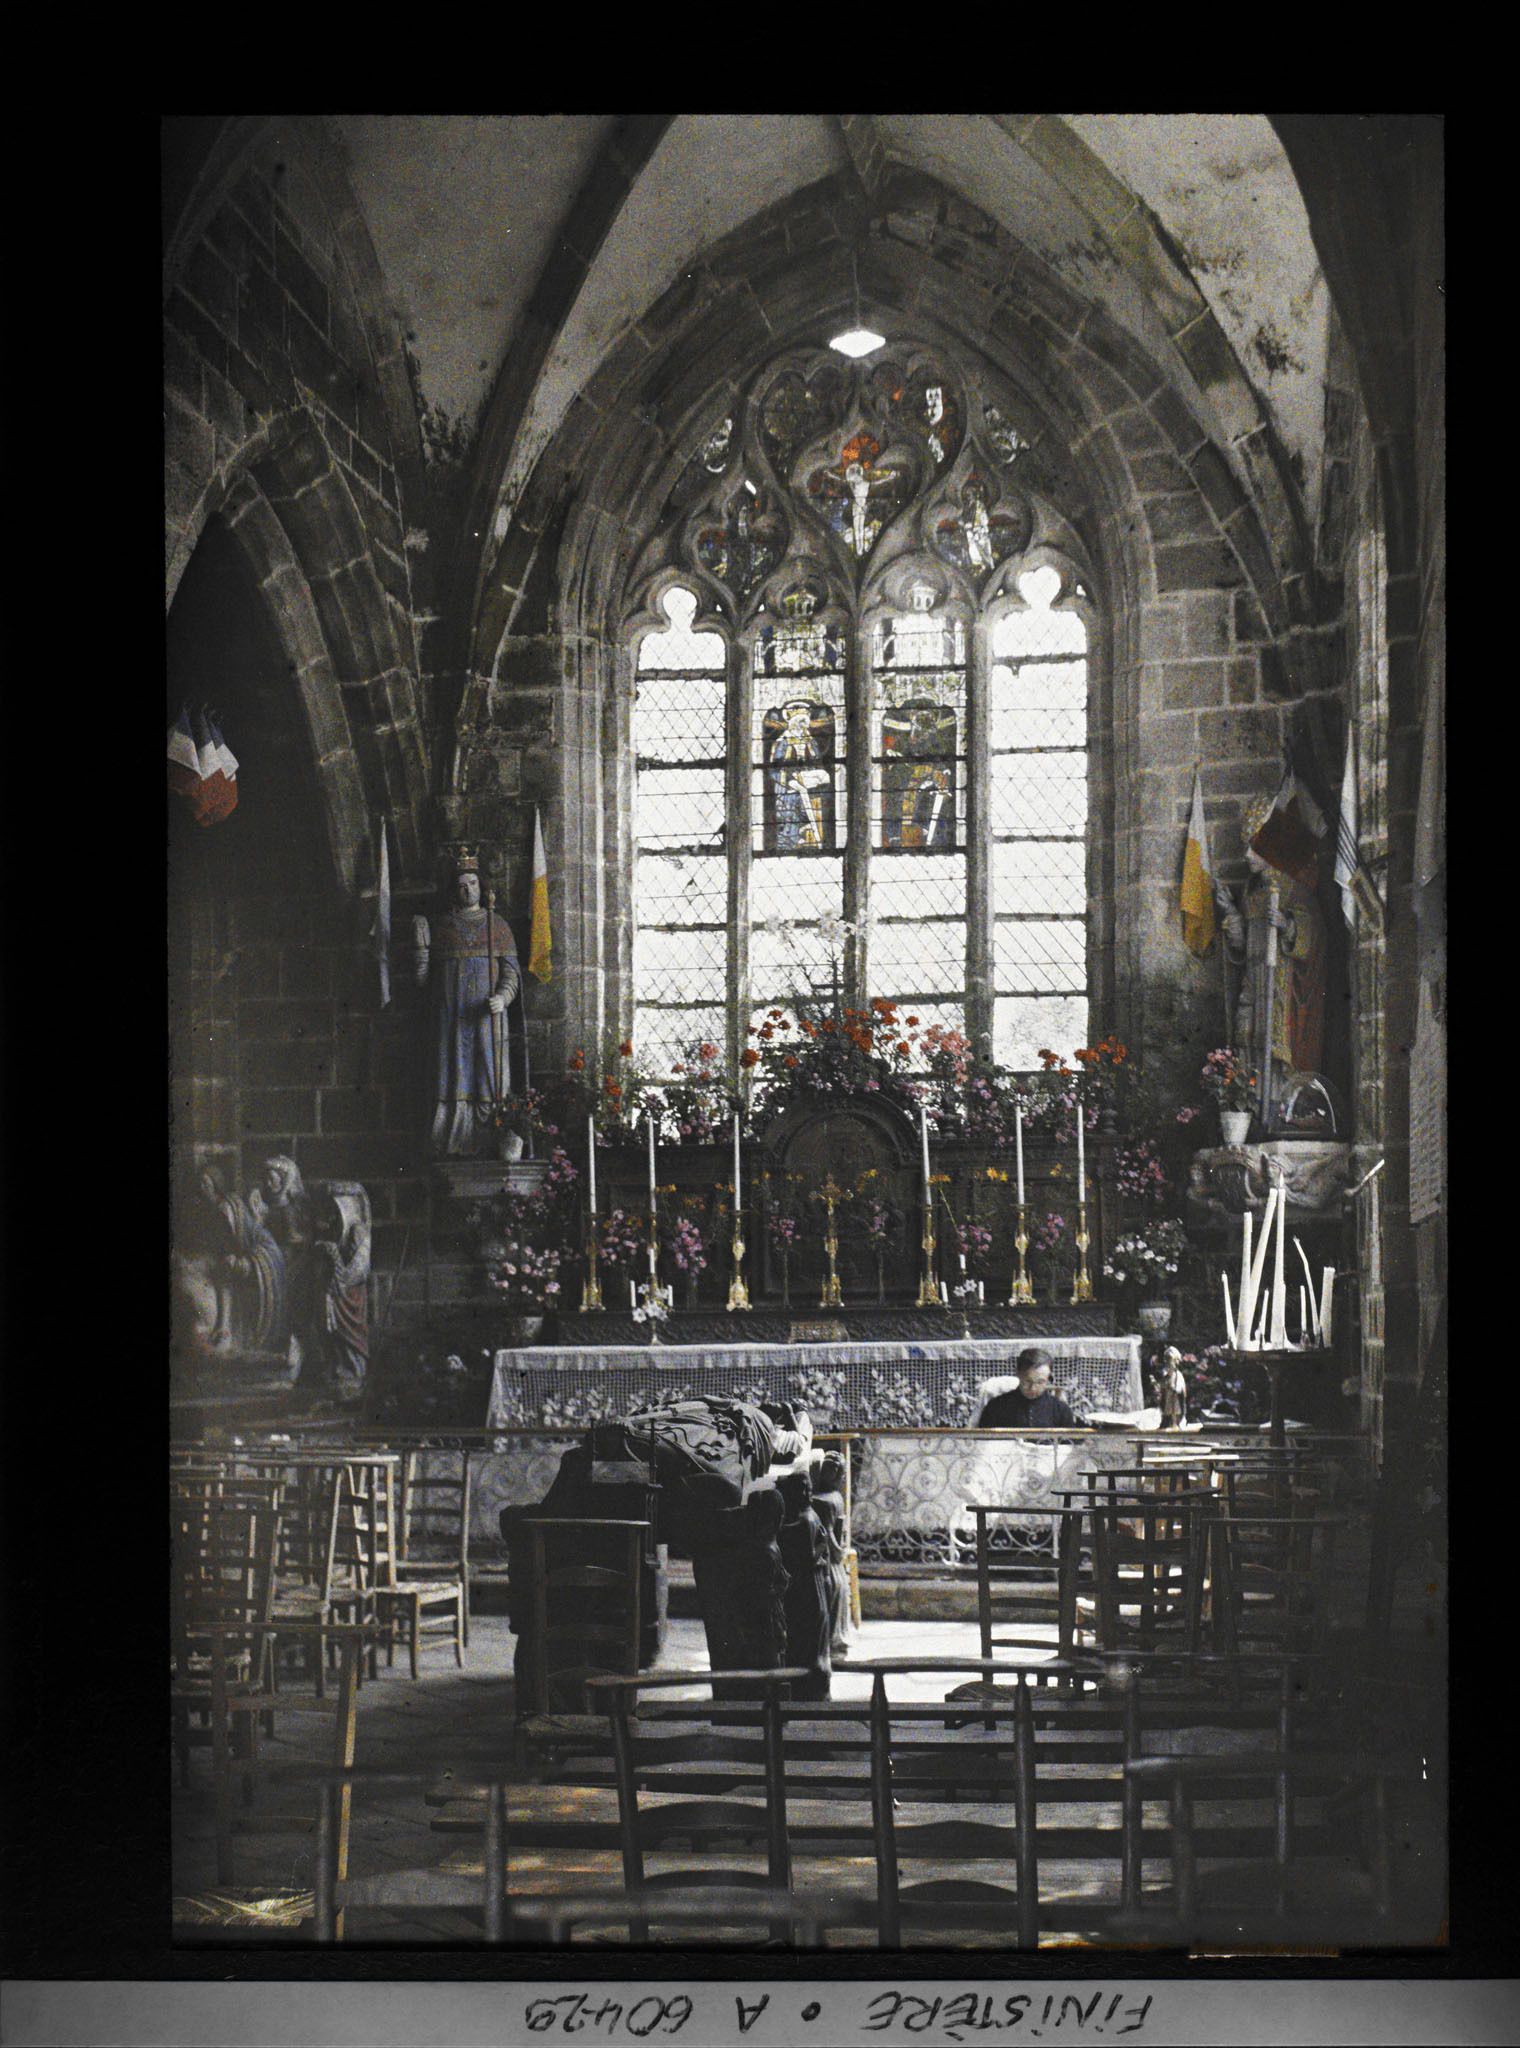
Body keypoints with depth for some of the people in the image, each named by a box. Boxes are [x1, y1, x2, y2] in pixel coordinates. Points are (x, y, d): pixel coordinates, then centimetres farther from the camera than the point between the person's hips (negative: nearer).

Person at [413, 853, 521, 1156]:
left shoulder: (497, 926, 10)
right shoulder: (443, 926, 12)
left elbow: (511, 972, 5)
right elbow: (426, 976, 12)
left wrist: (502, 997, -13)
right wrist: (420, 944, -3)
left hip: (486, 1016, -1)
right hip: (450, 1016, 1)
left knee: (487, 1073, -7)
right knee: (454, 1079, -5)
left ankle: (489, 1143, -7)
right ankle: (452, 1146, -5)